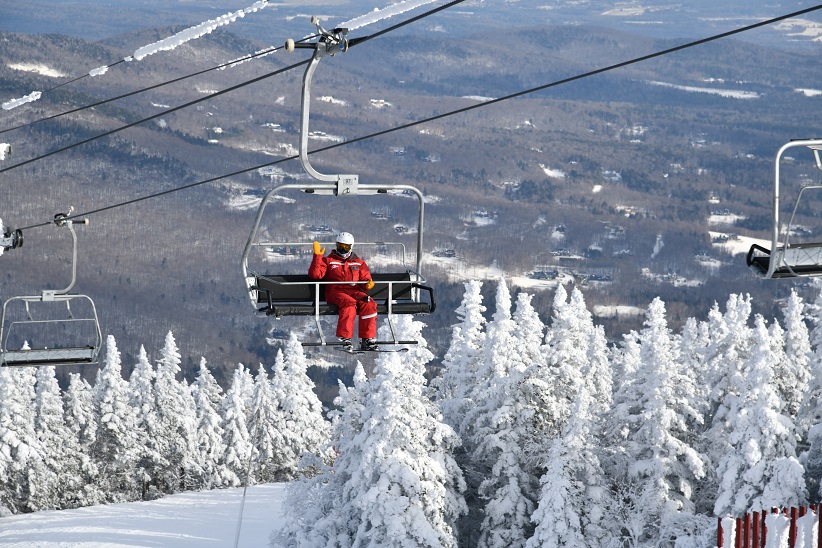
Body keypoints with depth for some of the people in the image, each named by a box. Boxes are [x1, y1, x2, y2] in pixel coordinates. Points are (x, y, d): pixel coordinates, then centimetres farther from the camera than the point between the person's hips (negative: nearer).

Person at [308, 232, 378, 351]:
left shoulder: (359, 263, 25)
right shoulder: (328, 261, 17)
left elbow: (365, 278, 20)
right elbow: (315, 274, 3)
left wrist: (368, 284, -5)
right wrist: (317, 256, -5)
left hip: (354, 291, 3)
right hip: (336, 292, -3)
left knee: (369, 304, -29)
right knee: (349, 303, -38)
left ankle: (368, 339, -28)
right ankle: (345, 338, -42)